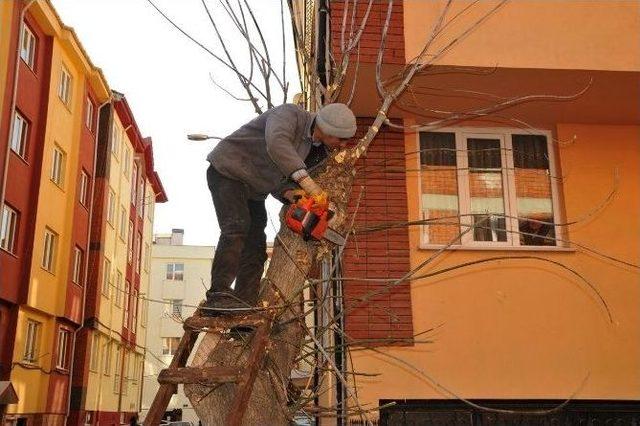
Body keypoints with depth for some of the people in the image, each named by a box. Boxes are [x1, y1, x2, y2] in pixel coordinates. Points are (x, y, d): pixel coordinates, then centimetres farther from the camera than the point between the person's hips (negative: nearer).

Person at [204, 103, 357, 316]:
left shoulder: (320, 153, 0)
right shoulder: (291, 114, -22)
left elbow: (279, 182, 2)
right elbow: (276, 143, -45)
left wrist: (292, 195, -20)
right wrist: (306, 181, -48)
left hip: (255, 191, 8)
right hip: (228, 170, -8)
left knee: (255, 246, -2)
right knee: (237, 228, -25)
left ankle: (245, 307, -3)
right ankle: (218, 296, -29)